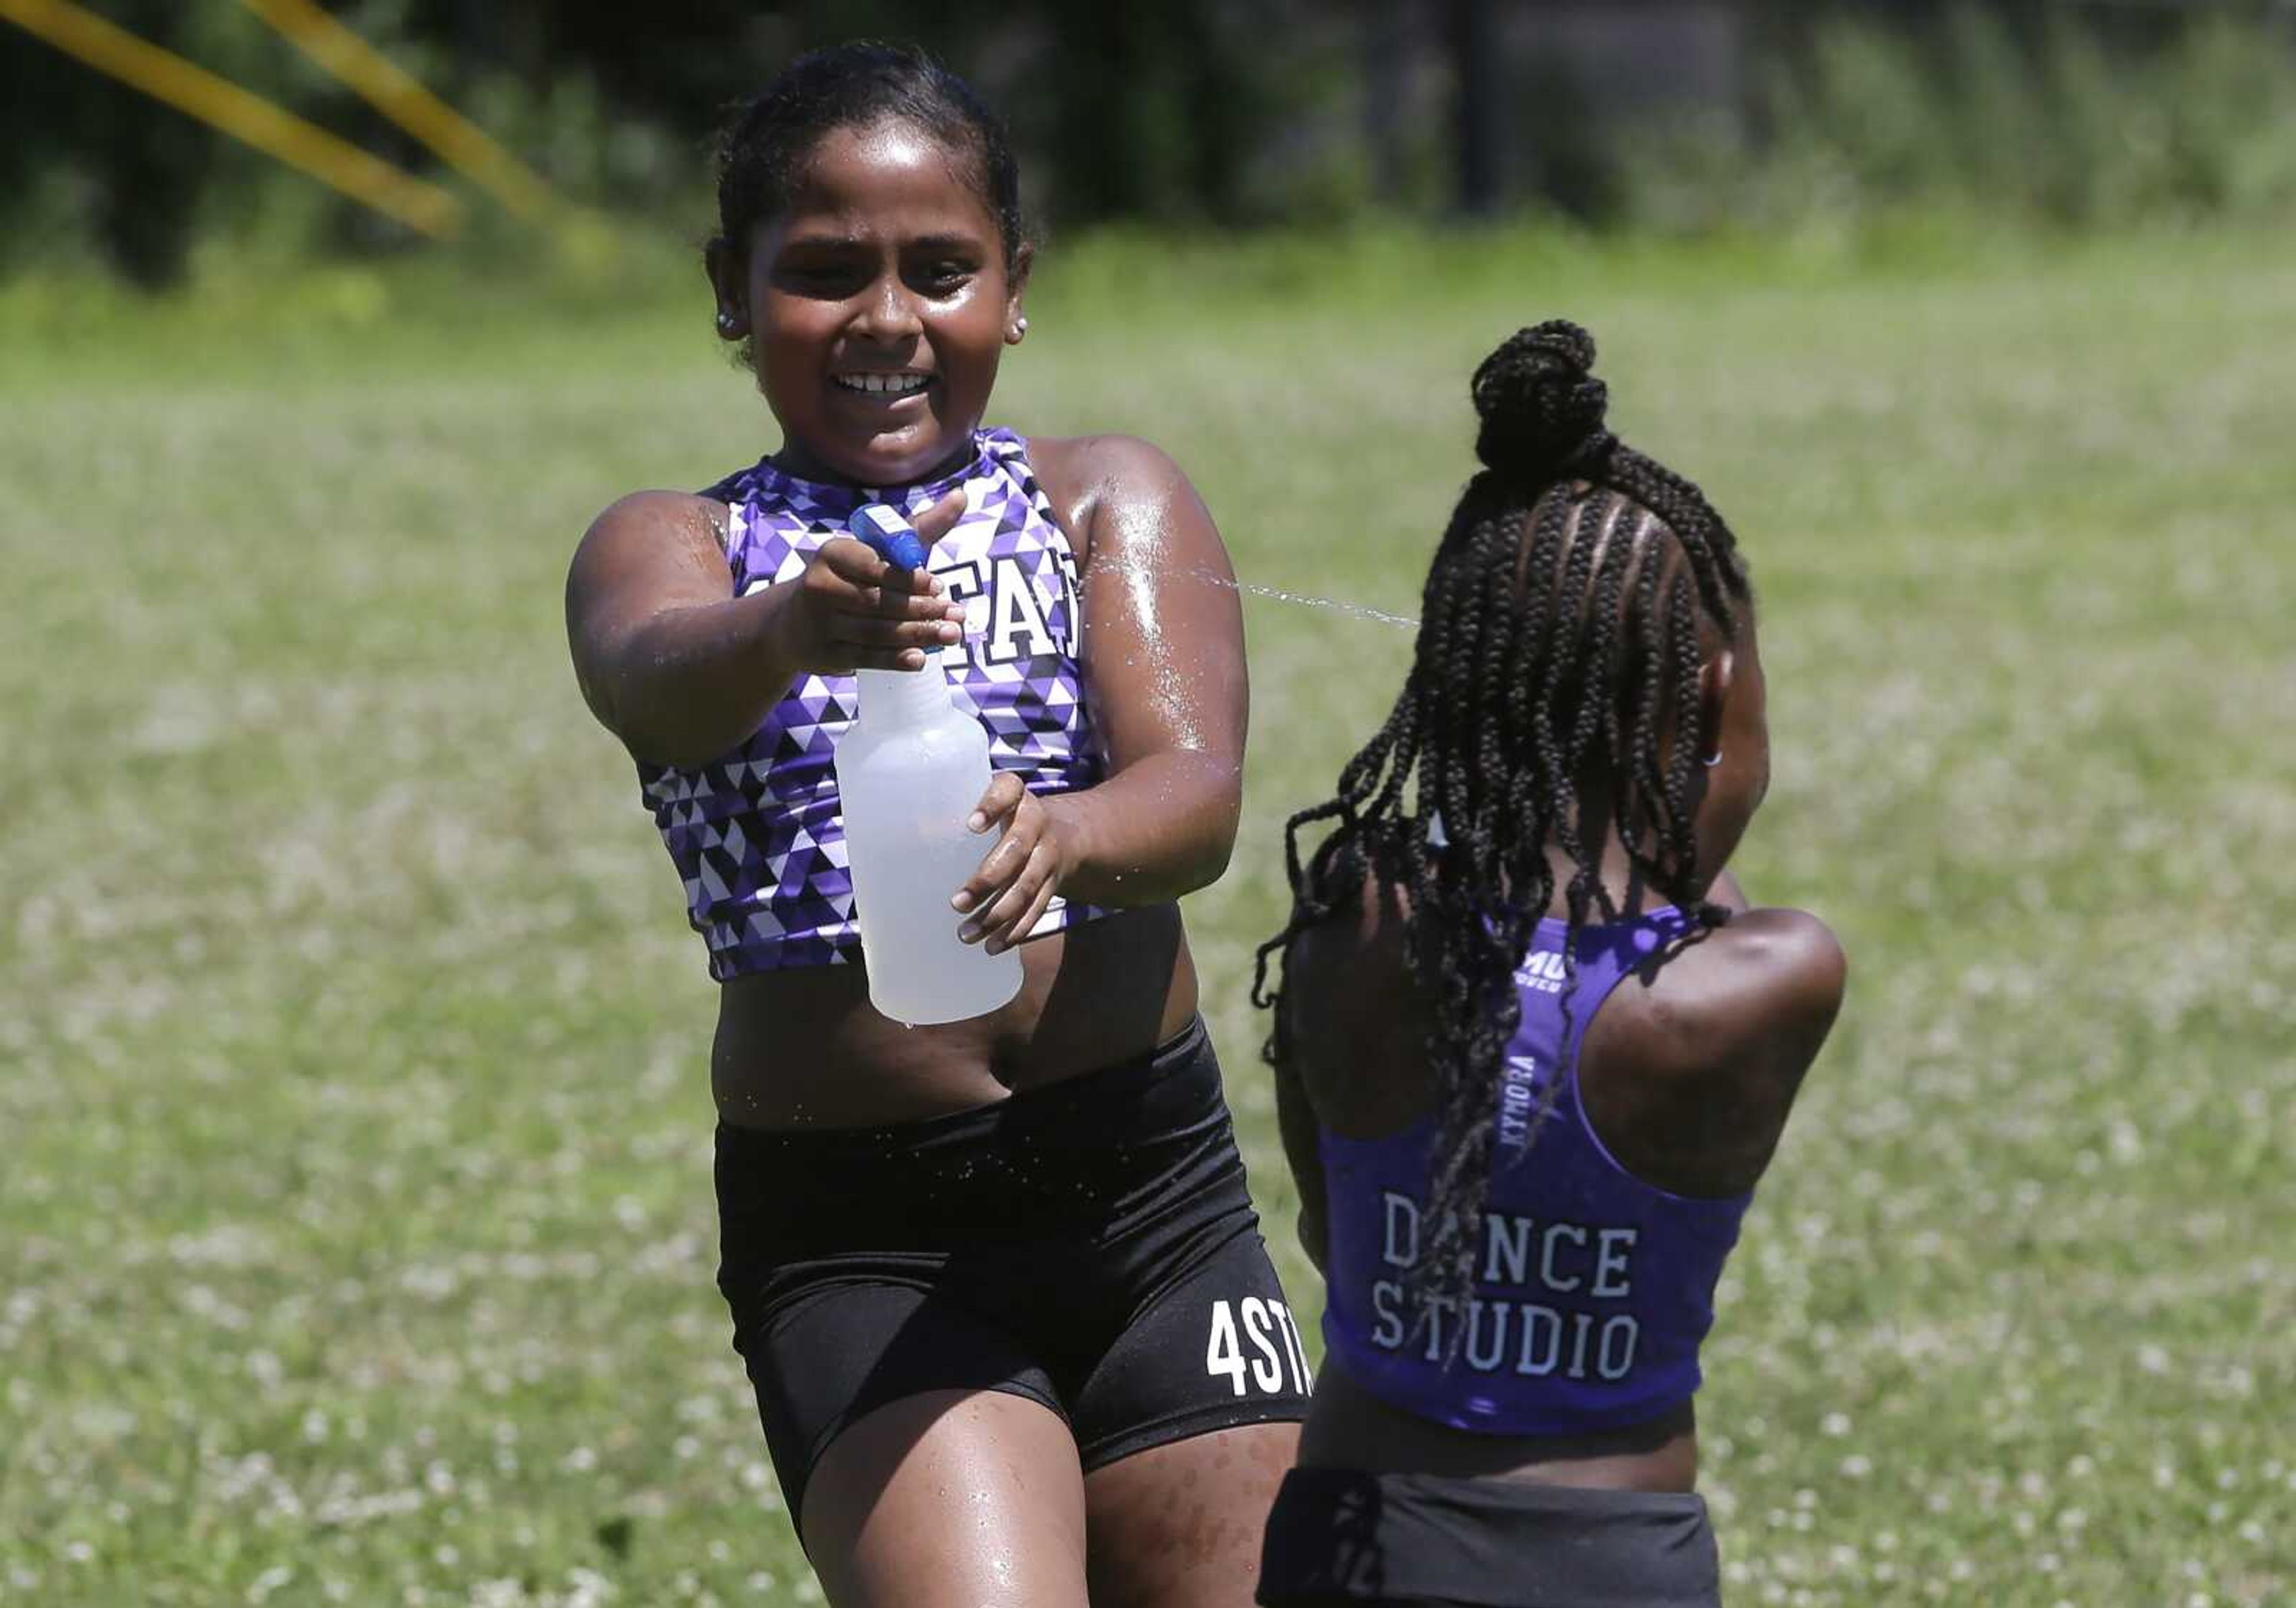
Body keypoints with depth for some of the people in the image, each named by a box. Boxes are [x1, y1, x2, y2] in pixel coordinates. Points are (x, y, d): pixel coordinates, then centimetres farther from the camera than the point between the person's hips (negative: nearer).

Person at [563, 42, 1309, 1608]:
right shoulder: (674, 544, 3)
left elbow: (1198, 792, -12)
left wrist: (1061, 836, -35)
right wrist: (794, 627, -44)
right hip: (856, 1240, -2)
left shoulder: (1113, 501, 5)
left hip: (1150, 1189, 2)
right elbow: (656, 685, -21)